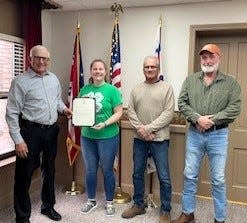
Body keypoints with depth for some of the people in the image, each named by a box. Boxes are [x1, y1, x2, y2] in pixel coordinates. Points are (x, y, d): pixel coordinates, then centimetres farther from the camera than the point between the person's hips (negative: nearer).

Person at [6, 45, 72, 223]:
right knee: (24, 175, 3)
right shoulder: (20, 81, -9)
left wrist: (64, 109, 1)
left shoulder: (54, 79, 8)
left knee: (50, 170, 19)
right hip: (30, 131, -6)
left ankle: (48, 206, 39)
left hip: (51, 130, 6)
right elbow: (12, 113, -11)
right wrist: (18, 140, -16)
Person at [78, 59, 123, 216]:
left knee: (107, 170, 9)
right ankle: (91, 201, 33)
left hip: (108, 136, -4)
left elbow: (118, 113, -10)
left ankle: (109, 202, 27)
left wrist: (104, 124, -22)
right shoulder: (85, 89, 5)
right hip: (87, 136, 4)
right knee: (90, 170, 15)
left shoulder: (112, 90, -7)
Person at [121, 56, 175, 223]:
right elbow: (131, 111, 6)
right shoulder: (136, 90, 11)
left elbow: (168, 113, -9)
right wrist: (140, 128, -10)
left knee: (164, 177, 1)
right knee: (137, 174, 14)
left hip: (159, 139, -4)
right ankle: (138, 205, 33)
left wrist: (149, 128, -16)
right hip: (139, 139, 4)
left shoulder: (166, 88, -1)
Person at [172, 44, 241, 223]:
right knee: (190, 175, 10)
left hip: (218, 135, -2)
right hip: (194, 134, 2)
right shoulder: (190, 80, 6)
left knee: (218, 179, 7)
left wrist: (212, 120, -17)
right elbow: (182, 103, 0)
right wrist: (197, 118, -15)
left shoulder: (230, 82, 0)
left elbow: (235, 108, -8)